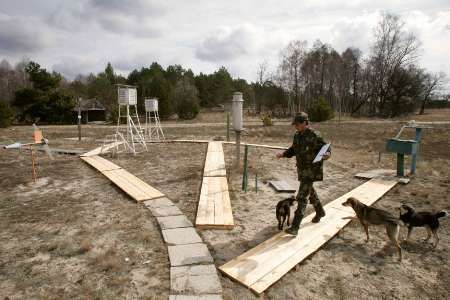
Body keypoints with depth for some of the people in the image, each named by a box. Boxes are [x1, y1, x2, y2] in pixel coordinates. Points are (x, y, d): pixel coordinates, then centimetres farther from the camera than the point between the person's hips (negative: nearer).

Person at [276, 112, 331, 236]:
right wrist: (283, 154, -2)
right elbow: (293, 150, 15)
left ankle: (295, 227, -9)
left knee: (302, 197, -12)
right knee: (310, 191, 25)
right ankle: (320, 212, 51)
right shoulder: (297, 135, 5)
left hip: (311, 170, -8)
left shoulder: (315, 136, -16)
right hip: (302, 169, 8)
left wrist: (327, 154, -32)